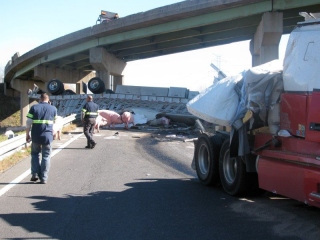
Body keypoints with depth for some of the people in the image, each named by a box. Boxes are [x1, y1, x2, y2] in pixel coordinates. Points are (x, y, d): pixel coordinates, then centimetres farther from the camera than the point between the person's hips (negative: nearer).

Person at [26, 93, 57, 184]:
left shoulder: (34, 108, 0)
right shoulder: (53, 109, 4)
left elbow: (28, 123, -2)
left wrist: (27, 135, 6)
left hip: (36, 136, 0)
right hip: (48, 136, 0)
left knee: (35, 154, 18)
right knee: (46, 156, 8)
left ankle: (35, 174, 8)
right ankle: (44, 178, 5)